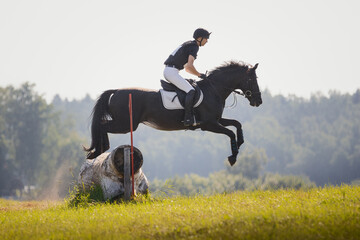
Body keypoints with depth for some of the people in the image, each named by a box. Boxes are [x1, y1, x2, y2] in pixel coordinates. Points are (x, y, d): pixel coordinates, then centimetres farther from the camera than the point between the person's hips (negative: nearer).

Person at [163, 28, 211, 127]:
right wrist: (199, 75, -8)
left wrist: (199, 74, 20)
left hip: (167, 71, 11)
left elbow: (186, 68, 29)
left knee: (188, 89, 23)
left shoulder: (188, 45, 23)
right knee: (191, 91, -19)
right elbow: (189, 66, -22)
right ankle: (188, 119, -26)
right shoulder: (194, 47, -9)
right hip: (172, 72, -11)